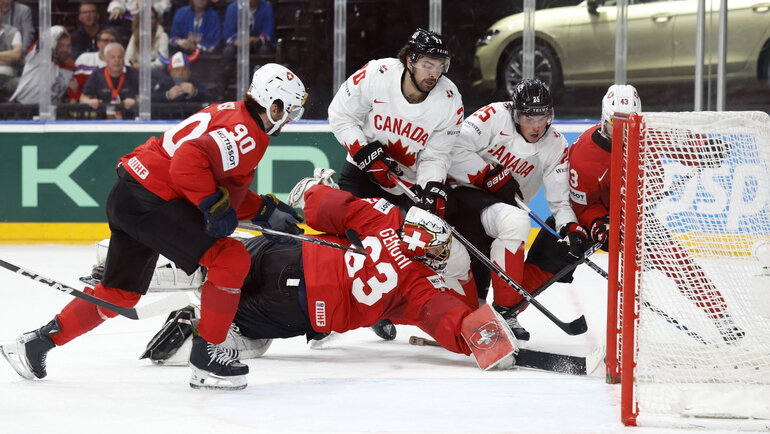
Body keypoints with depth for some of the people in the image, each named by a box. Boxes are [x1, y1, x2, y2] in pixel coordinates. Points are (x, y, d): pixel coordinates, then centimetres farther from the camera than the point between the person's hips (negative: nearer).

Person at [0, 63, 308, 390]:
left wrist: (265, 210, 21)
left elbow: (227, 186, 27)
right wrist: (214, 206, -24)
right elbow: (189, 161, -30)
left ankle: (39, 341, 29)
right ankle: (205, 355, -4)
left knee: (121, 291, 22)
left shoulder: (231, 115, 17)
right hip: (152, 200, -10)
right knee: (232, 259, -11)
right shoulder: (247, 135, -15)